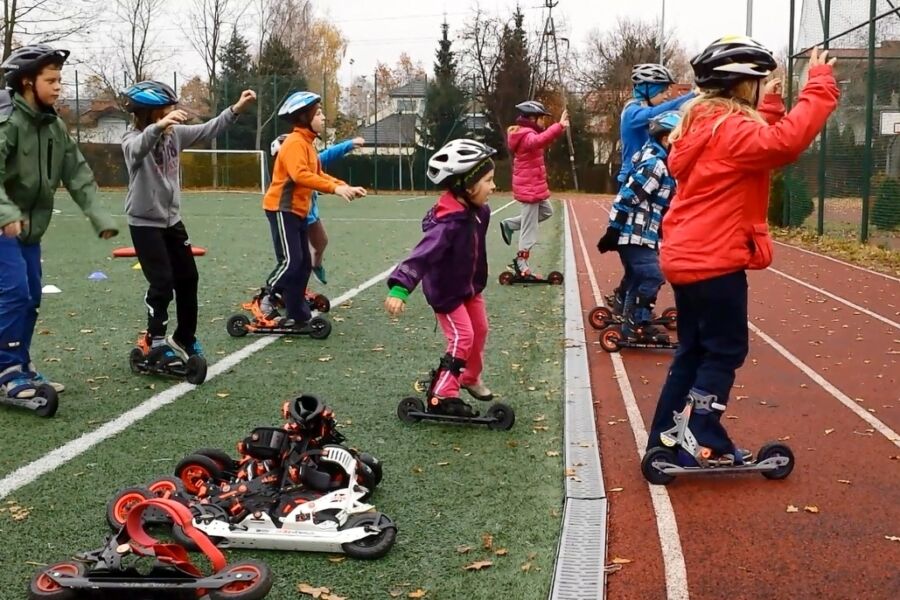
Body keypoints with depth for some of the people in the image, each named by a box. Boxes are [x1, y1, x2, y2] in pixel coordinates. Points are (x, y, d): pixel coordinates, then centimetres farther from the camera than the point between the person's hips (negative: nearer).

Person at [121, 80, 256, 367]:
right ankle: (155, 342, 8)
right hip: (145, 223, -7)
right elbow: (139, 148, -42)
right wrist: (158, 126, -61)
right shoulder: (133, 139, -18)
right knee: (162, 283, -9)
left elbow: (208, 130, 8)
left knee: (188, 279, 11)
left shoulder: (175, 133, 1)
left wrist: (236, 108, -2)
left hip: (172, 219, 7)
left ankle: (184, 339, 26)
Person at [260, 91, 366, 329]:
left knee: (303, 265, 8)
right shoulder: (295, 142, -15)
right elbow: (300, 175, -30)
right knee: (291, 261, -13)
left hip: (299, 211, 10)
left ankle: (297, 316, 12)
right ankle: (267, 297, 6)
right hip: (282, 209, -10)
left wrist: (346, 188, 3)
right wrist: (335, 188, -34)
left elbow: (319, 175, 17)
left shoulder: (307, 144, 16)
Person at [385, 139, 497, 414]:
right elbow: (422, 254, -44)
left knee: (479, 331, 19)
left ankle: (471, 378, 42)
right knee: (462, 338, -10)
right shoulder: (448, 223, -35)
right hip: (445, 290, -9)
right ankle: (441, 396, 1)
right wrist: (399, 288, -55)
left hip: (470, 285, 9)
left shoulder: (479, 211, -8)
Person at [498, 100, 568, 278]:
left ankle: (510, 224, 26)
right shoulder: (526, 136, -20)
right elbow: (538, 141, -42)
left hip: (534, 186, 10)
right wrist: (559, 126, -51)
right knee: (529, 227, -4)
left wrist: (559, 128, 14)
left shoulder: (528, 133, 12)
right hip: (529, 188, -10)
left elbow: (542, 140, 27)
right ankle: (521, 262, 4)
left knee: (546, 211, 26)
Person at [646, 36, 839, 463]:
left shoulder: (704, 124, 15)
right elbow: (784, 142, -31)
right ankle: (704, 441, 6)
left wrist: (770, 107, 10)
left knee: (694, 350, 15)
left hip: (687, 257, 10)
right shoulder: (729, 127, -15)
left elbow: (758, 146, 19)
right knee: (725, 351, 2)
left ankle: (664, 440, 20)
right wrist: (819, 86, -24)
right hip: (715, 260, -10)